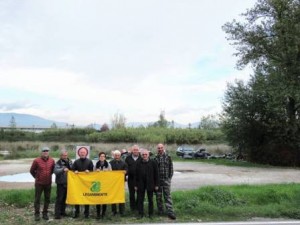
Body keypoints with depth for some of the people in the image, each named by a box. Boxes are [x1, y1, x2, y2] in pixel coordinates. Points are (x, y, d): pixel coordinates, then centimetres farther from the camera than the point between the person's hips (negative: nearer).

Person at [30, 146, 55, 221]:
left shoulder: (52, 160, -2)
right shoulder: (36, 161, -10)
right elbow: (32, 170, 3)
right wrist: (36, 177, 10)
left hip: (48, 183, 3)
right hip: (39, 183, -3)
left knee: (47, 199, 10)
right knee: (37, 199, 4)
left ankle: (45, 213, 22)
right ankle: (37, 214, 16)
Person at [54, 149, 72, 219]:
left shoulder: (69, 161, 8)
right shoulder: (58, 163, -8)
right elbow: (55, 171, -24)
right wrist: (63, 169, -37)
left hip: (68, 183, 5)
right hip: (61, 183, -5)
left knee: (65, 198, 13)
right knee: (59, 198, -3)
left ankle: (62, 211, 25)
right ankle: (57, 214, 3)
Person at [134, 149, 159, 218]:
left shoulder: (153, 162, -3)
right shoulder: (138, 163, 3)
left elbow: (156, 174, -2)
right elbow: (136, 175, 4)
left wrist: (156, 184, -5)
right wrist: (135, 185, 1)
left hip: (150, 184, -1)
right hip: (141, 184, 1)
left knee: (150, 200, 9)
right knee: (140, 200, 6)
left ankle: (150, 213, 20)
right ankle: (140, 213, 17)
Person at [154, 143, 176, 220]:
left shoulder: (168, 157, 4)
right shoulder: (155, 158, 4)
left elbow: (171, 168, 5)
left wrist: (169, 177, -2)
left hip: (166, 179, -1)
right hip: (158, 180, 1)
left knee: (168, 196, -4)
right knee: (158, 196, 8)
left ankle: (170, 212, -5)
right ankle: (160, 211, 20)